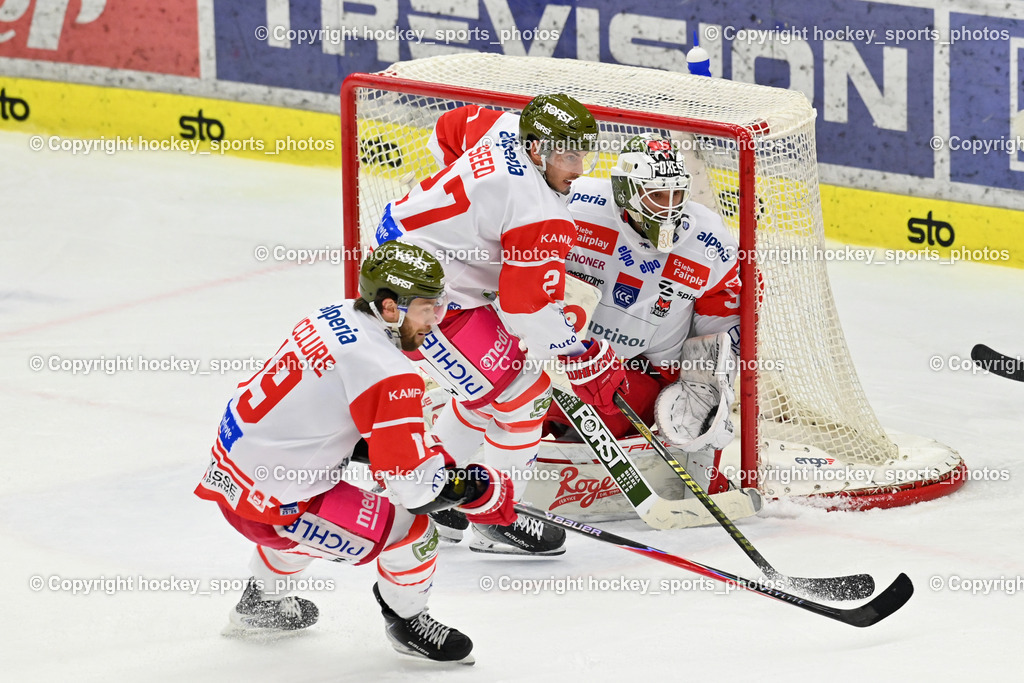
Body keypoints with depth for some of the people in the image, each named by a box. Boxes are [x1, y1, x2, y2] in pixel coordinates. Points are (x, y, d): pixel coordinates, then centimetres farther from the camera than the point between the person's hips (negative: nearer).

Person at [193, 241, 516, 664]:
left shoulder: (333, 317, 3)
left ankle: (261, 603, 58)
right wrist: (487, 490, -5)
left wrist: (431, 454, 17)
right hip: (269, 506, -9)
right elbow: (416, 486, -23)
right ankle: (406, 621, 20)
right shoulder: (387, 374, -23)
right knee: (412, 532, -6)